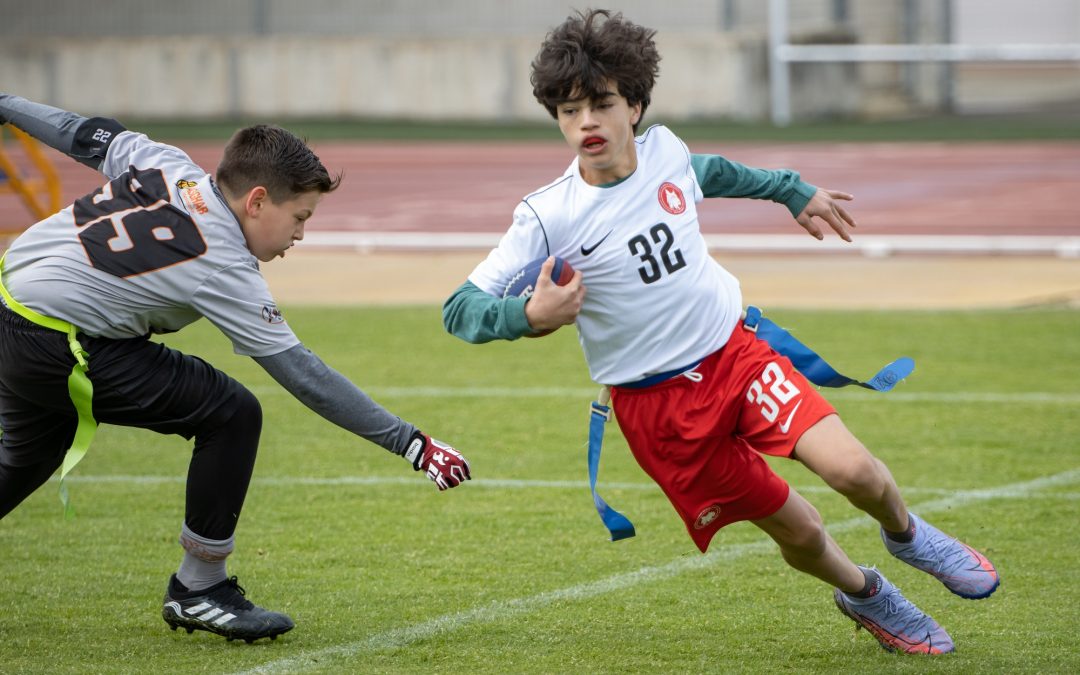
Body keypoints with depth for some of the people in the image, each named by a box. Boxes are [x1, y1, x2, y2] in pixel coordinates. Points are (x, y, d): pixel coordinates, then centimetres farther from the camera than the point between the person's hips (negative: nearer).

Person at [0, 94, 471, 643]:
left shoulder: (167, 164, 2)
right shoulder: (224, 271, -16)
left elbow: (86, 136, 16)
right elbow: (303, 377, -17)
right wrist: (411, 443, -15)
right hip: (58, 348, -9)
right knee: (232, 414, -9)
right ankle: (198, 592, 1)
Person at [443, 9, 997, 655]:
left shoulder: (665, 149, -5)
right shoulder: (548, 217, -18)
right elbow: (460, 309, -19)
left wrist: (794, 192, 32)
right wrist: (529, 316, -39)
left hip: (736, 352, 2)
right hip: (655, 403, -2)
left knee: (852, 469, -19)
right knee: (798, 532, 1)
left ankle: (906, 534, 16)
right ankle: (865, 595, 35)